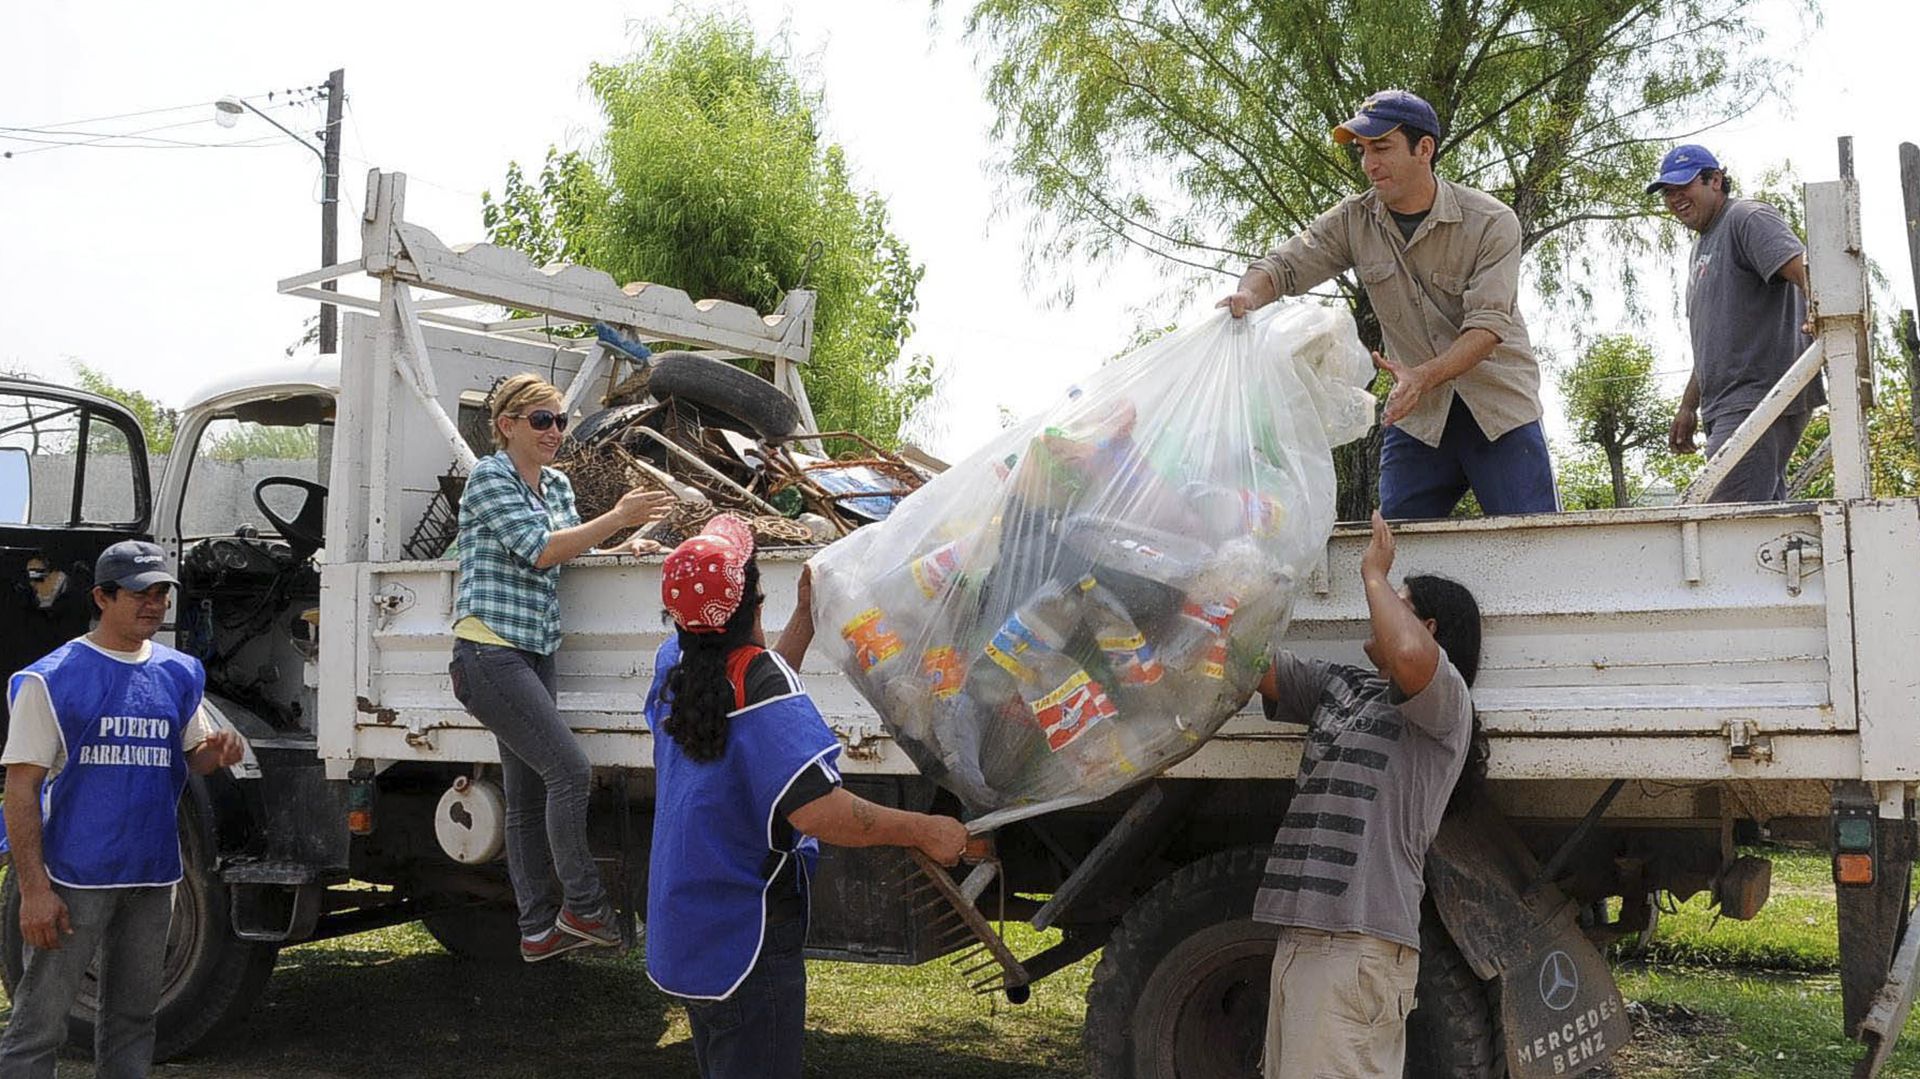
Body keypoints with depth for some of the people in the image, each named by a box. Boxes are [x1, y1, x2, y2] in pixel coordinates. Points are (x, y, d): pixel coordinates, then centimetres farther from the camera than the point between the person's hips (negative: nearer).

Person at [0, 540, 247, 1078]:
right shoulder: (51, 678, -7)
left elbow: (195, 756, 18)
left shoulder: (180, 673, 9)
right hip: (75, 877, -5)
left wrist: (219, 750, -8)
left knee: (132, 1019, 15)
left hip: (153, 875, 5)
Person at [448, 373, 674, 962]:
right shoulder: (488, 477, -7)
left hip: (532, 657, 8)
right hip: (488, 653, -8)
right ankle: (584, 906, -2)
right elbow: (540, 550, -16)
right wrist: (619, 517, -18)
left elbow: (573, 553, 15)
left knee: (528, 796, 9)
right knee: (569, 769, -13)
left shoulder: (557, 485, 16)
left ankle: (539, 929, 13)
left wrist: (626, 547, -2)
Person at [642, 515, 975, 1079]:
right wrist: (927, 832, -24)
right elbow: (816, 809, -34)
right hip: (746, 944, -8)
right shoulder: (761, 680, -25)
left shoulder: (674, 662, 0)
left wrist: (805, 619, 14)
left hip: (680, 935, 8)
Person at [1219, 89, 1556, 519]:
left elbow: (1488, 325, -20)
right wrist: (1249, 294, -30)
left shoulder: (1491, 222, -11)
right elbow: (1282, 266, -4)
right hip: (1417, 414, 3)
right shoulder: (1353, 221, 0)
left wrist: (1423, 377, -37)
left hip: (1499, 408, -3)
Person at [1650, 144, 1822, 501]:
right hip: (1727, 409, 10)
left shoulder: (1748, 218, -2)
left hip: (1758, 400, -10)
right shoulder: (1701, 249, 27)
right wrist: (1688, 407, 28)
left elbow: (1800, 267, -22)